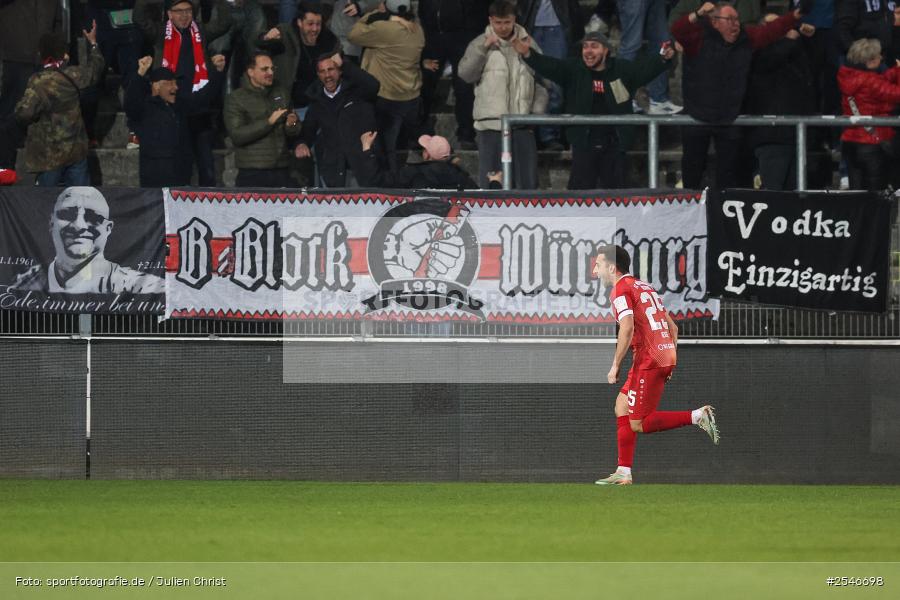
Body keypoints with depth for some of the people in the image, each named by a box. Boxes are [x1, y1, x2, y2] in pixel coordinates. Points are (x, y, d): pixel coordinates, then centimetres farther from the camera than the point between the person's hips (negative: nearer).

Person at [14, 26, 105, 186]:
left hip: (50, 156, -4)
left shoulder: (39, 82, -19)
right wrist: (93, 44, 37)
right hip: (76, 150, 4)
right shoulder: (73, 76, -4)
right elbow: (95, 66, 19)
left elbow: (24, 113, -28)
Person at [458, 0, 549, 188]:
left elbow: (542, 82, 11)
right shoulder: (479, 44, 4)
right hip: (490, 122, -2)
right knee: (490, 181, 0)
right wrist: (483, 48, -14)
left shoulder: (528, 45, 8)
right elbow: (465, 73, -7)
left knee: (527, 181, 4)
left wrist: (537, 112, 2)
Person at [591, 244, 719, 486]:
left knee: (638, 424, -6)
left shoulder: (621, 291, -7)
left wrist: (615, 366, -17)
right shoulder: (645, 287, 20)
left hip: (648, 361, -9)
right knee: (622, 406, 13)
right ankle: (623, 473, 10)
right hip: (666, 355, 9)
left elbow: (627, 328, -21)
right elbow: (673, 327, 22)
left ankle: (697, 416, -15)